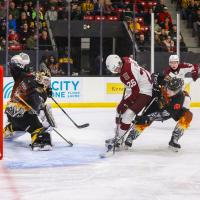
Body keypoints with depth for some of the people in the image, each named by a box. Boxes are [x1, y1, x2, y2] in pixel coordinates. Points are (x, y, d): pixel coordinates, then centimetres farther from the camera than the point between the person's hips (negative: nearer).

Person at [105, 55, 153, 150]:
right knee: (120, 109, 14)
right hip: (135, 87, 11)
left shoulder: (127, 72, -31)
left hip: (144, 91, -11)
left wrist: (125, 103, -17)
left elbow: (135, 91, -26)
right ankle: (118, 135, 22)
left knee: (128, 113, -17)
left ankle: (118, 140, -10)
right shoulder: (125, 60, -5)